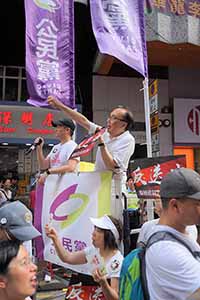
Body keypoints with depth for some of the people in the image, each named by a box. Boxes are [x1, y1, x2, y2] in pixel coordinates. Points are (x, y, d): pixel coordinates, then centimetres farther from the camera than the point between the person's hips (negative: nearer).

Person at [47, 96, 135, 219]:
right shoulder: (106, 133, 7)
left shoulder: (128, 140, -10)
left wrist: (101, 143, -18)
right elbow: (83, 121, 9)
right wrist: (60, 105, 7)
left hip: (113, 189, -6)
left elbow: (113, 166, -18)